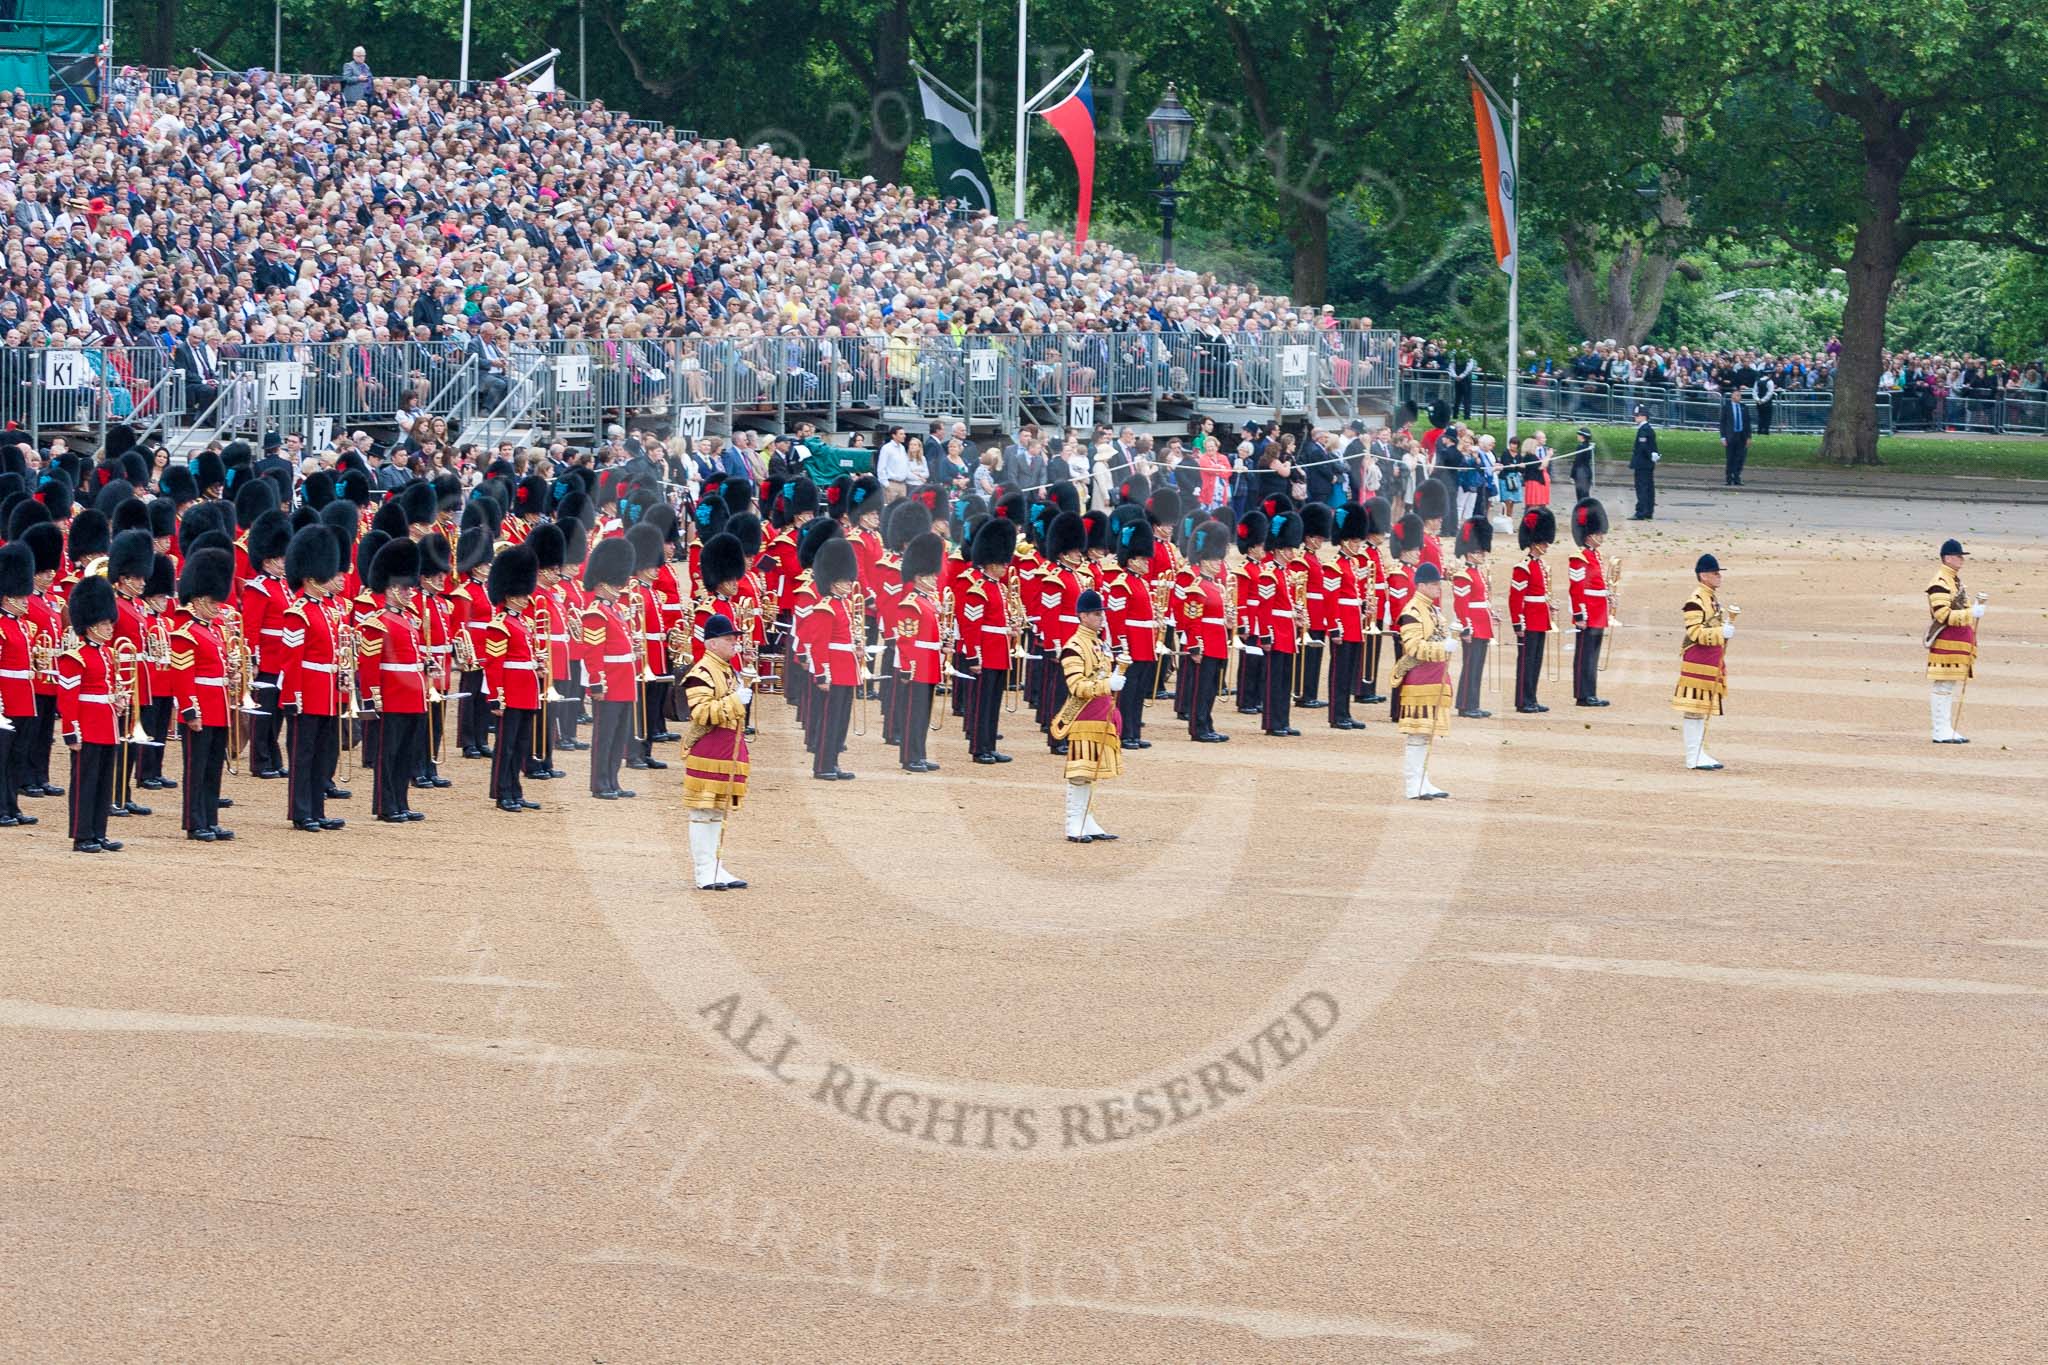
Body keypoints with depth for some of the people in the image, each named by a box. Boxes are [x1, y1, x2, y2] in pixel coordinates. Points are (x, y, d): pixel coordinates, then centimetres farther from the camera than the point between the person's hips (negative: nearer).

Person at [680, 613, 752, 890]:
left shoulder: (731, 671, 17)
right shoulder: (701, 674, -13)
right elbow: (701, 713, -23)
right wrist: (735, 700, -23)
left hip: (729, 751, 10)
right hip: (706, 753, -10)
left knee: (719, 812, 13)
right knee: (703, 813, -5)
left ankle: (717, 869, 18)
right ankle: (705, 874, -3)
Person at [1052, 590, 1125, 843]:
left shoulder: (1099, 644, 16)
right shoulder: (1073, 648, -13)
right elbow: (1077, 687, -21)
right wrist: (1108, 685, -30)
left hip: (1101, 719, 9)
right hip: (1083, 720, -9)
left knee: (1091, 772, 13)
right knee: (1080, 773, -7)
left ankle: (1087, 824, 19)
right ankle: (1075, 827, -4)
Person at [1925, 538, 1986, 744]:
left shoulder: (1956, 580, 18)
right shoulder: (1940, 583, -15)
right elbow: (1943, 615, -22)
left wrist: (1977, 604, 8)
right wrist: (1971, 613, -24)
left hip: (1958, 645, 10)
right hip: (1944, 644, -10)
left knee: (1950, 687, 13)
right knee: (1942, 687, -7)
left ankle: (1947, 730, 18)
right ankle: (1941, 732, -5)